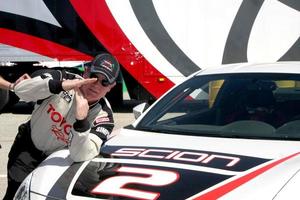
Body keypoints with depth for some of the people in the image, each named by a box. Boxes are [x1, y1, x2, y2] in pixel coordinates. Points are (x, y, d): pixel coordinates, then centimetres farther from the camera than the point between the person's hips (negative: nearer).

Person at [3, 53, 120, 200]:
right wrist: (60, 85, -47)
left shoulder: (103, 116, -22)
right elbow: (20, 89, -33)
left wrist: (81, 120, -48)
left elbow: (79, 156, -33)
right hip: (27, 147, -1)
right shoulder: (64, 78, -20)